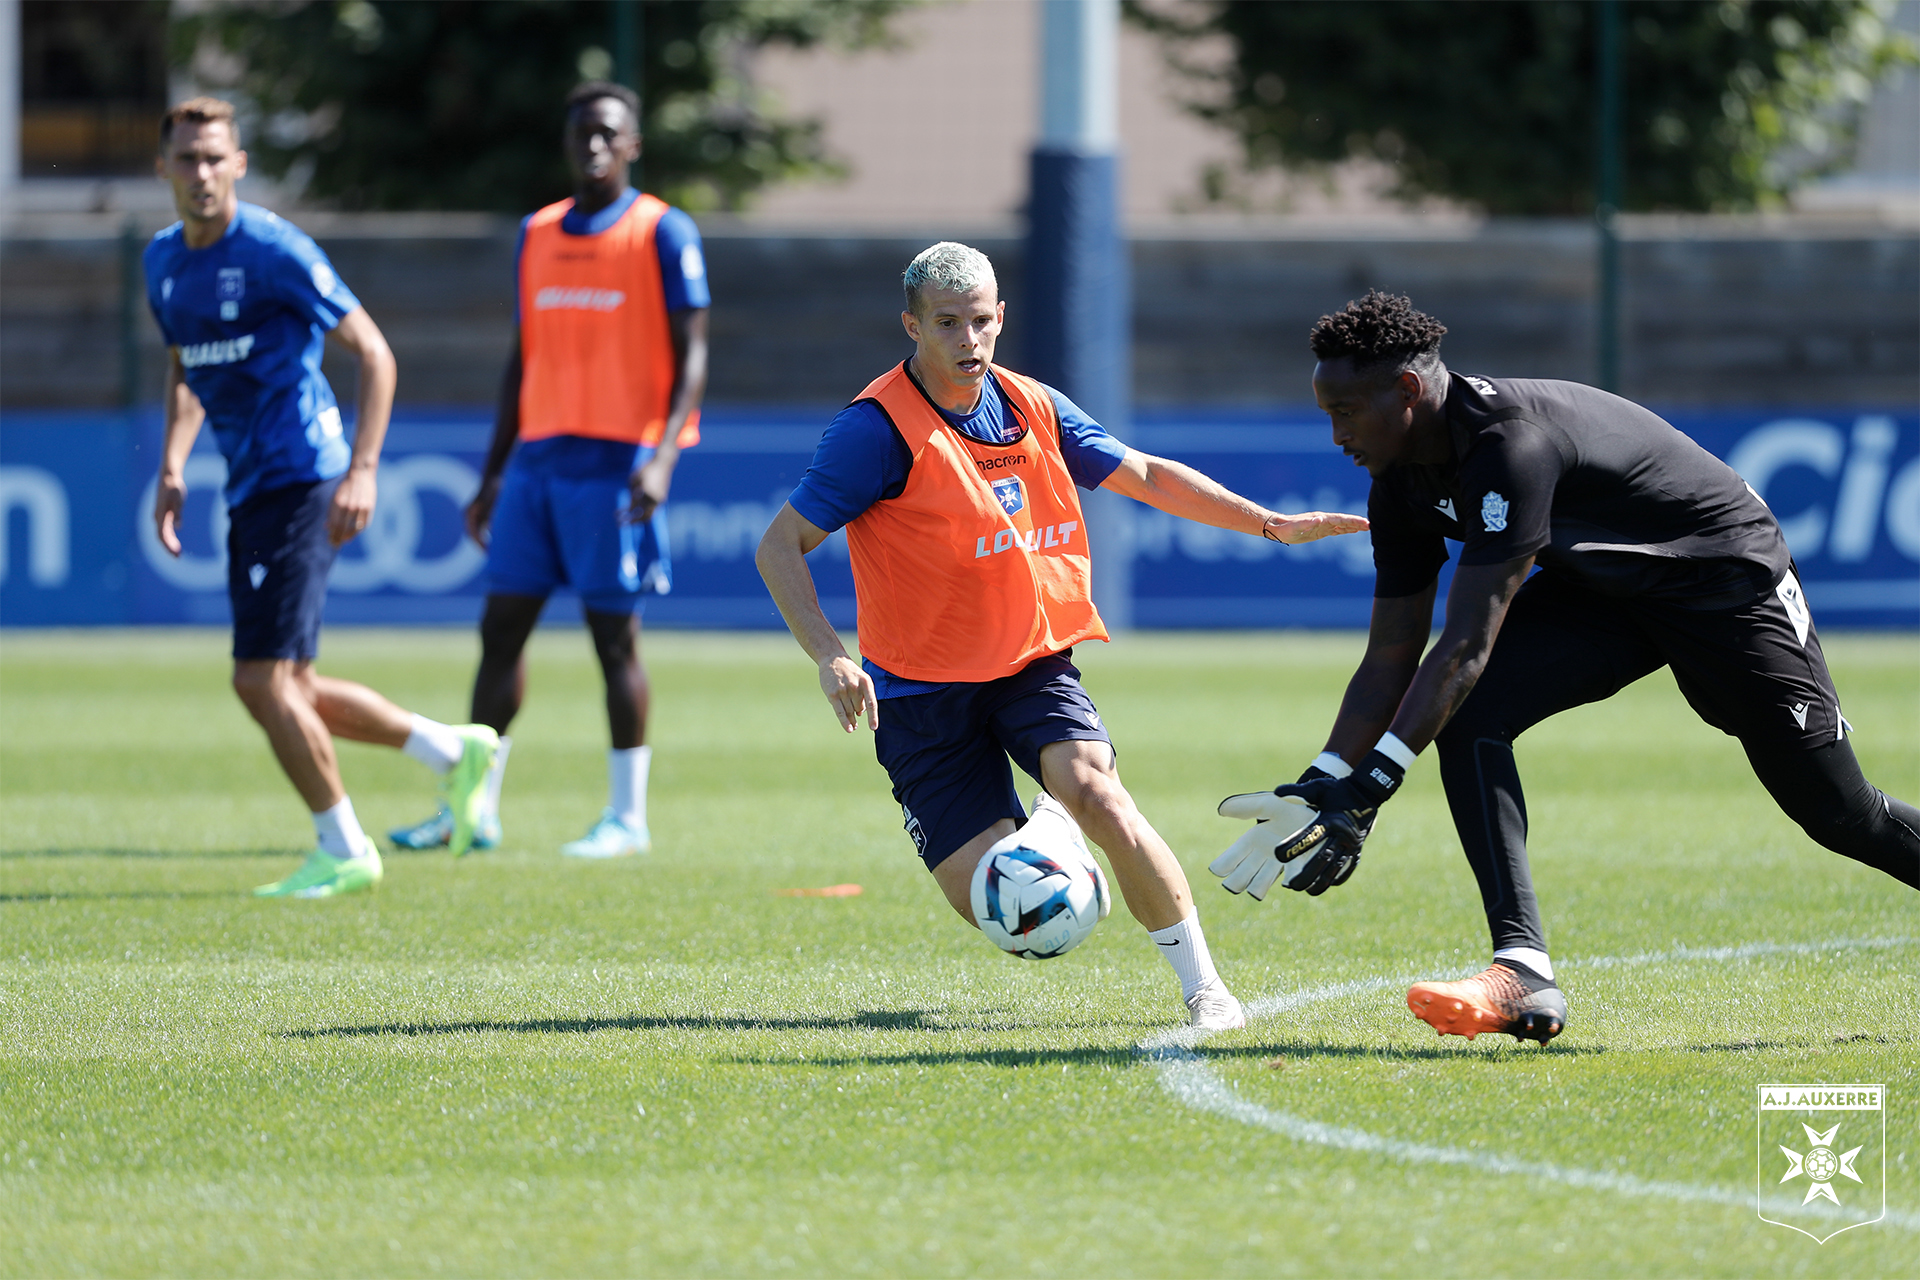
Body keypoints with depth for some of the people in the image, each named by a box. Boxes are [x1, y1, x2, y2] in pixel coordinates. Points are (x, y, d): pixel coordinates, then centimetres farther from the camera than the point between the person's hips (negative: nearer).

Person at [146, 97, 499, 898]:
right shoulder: (164, 261, 10)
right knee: (284, 689, 9)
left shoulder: (274, 250, -14)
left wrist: (362, 470, -22)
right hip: (249, 491, 8)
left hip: (300, 479, -8)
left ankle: (342, 852, 4)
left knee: (262, 680, -10)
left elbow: (375, 354, -13)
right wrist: (173, 466, 12)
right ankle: (453, 751, 24)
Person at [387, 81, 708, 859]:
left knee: (613, 633, -3)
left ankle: (628, 817, 4)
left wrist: (663, 455, -20)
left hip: (617, 463, -6)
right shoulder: (538, 235, 15)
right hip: (539, 458, 6)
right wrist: (493, 475, 17)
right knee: (501, 626, 3)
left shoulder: (663, 234, -2)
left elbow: (691, 356, -6)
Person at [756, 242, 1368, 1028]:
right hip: (923, 689, -3)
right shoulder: (879, 428, -15)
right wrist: (830, 658, -27)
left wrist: (1269, 525, 11)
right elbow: (780, 548, -14)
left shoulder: (1031, 409, 2)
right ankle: (1039, 835, 27)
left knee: (1094, 790, -27)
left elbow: (1146, 475, 17)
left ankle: (1203, 986, -16)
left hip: (1033, 662, 3)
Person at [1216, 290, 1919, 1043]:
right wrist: (1322, 785, -15)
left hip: (1726, 578, -7)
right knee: (1465, 719, -19)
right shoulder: (1404, 482, -9)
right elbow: (1393, 658, -3)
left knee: (1837, 814, -2)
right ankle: (1523, 973, -23)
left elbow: (1466, 647, -40)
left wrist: (1368, 787, -42)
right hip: (1601, 588, 7)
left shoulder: (1512, 444, -37)